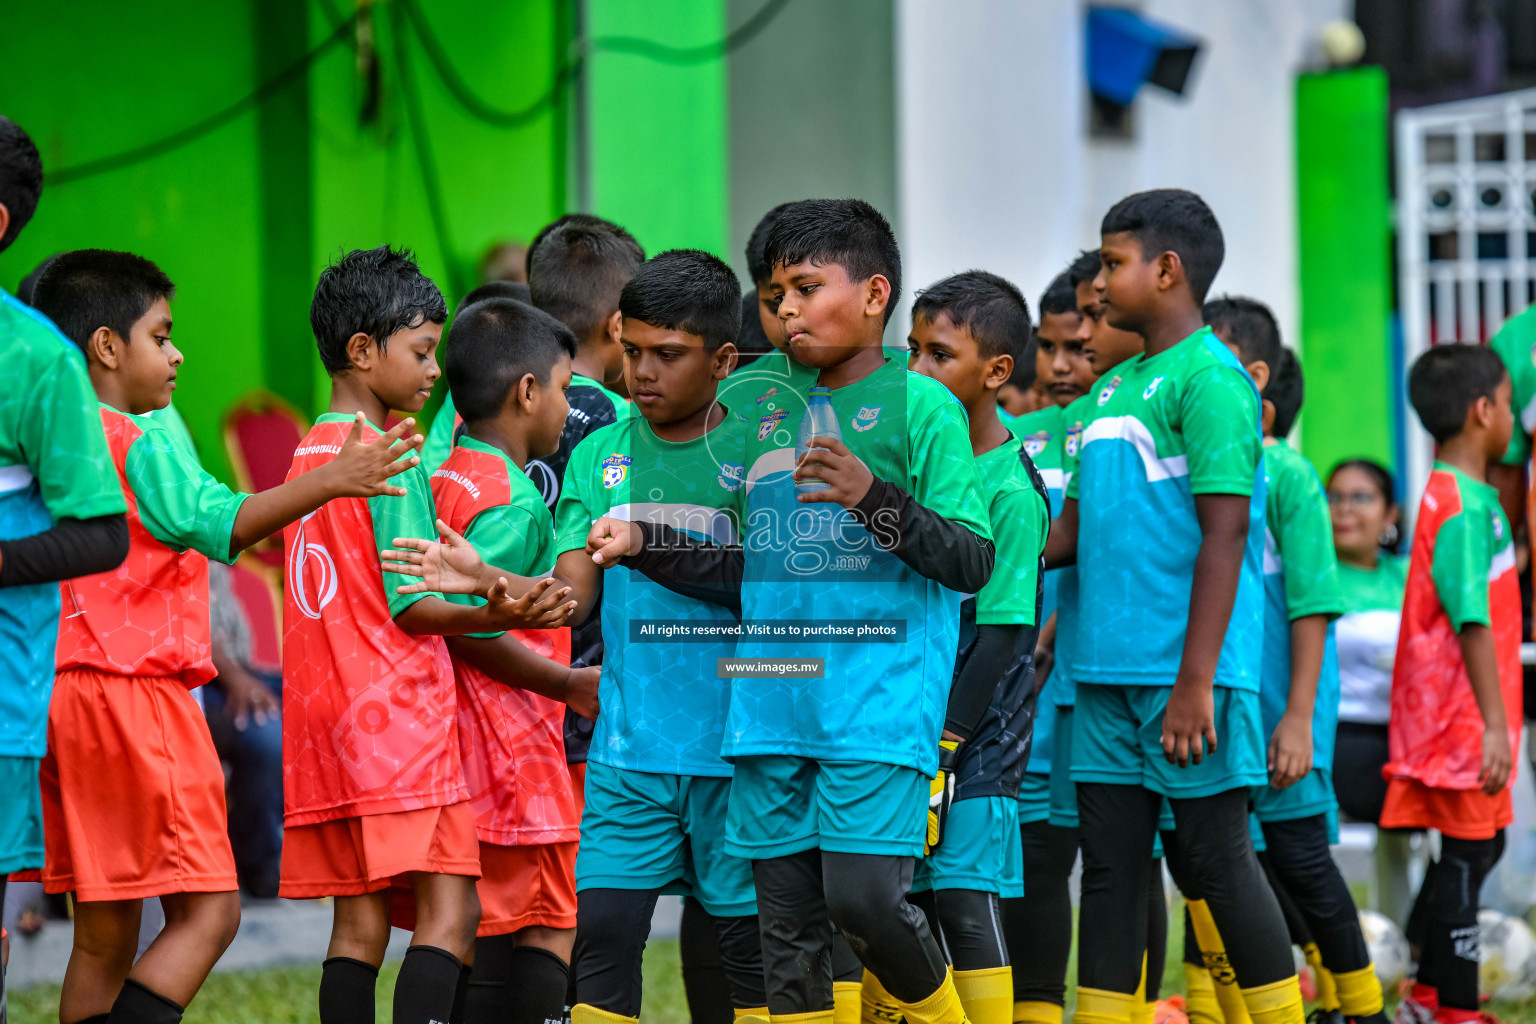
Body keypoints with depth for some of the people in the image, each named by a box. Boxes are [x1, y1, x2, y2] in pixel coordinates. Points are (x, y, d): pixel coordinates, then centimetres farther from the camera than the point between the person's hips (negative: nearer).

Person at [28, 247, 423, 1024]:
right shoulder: (140, 442, -10)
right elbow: (218, 524, -24)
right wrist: (329, 483, -30)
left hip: (63, 697, 9)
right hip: (137, 696, -9)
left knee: (104, 936, 10)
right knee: (207, 910, -8)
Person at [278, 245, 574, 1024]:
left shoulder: (310, 453, 16)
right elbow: (410, 607, -12)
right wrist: (501, 616, -18)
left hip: (323, 721, 8)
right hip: (399, 714, -8)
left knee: (359, 923, 5)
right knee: (449, 912, -11)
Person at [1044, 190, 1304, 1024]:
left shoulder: (1209, 377, -9)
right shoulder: (1115, 388, 17)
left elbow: (1224, 532, -14)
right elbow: (1077, 529, 20)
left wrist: (1195, 681, -19)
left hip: (1186, 673, -8)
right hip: (1108, 673, 8)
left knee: (1212, 857, -3)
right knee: (1109, 866, 7)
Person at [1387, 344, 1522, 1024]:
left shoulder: (1468, 495, 13)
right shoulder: (1464, 508, -19)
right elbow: (1473, 622, -25)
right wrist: (1494, 723, -28)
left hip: (1467, 718, 10)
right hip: (1462, 719, -10)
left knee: (1481, 846, 18)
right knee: (1466, 855, -4)